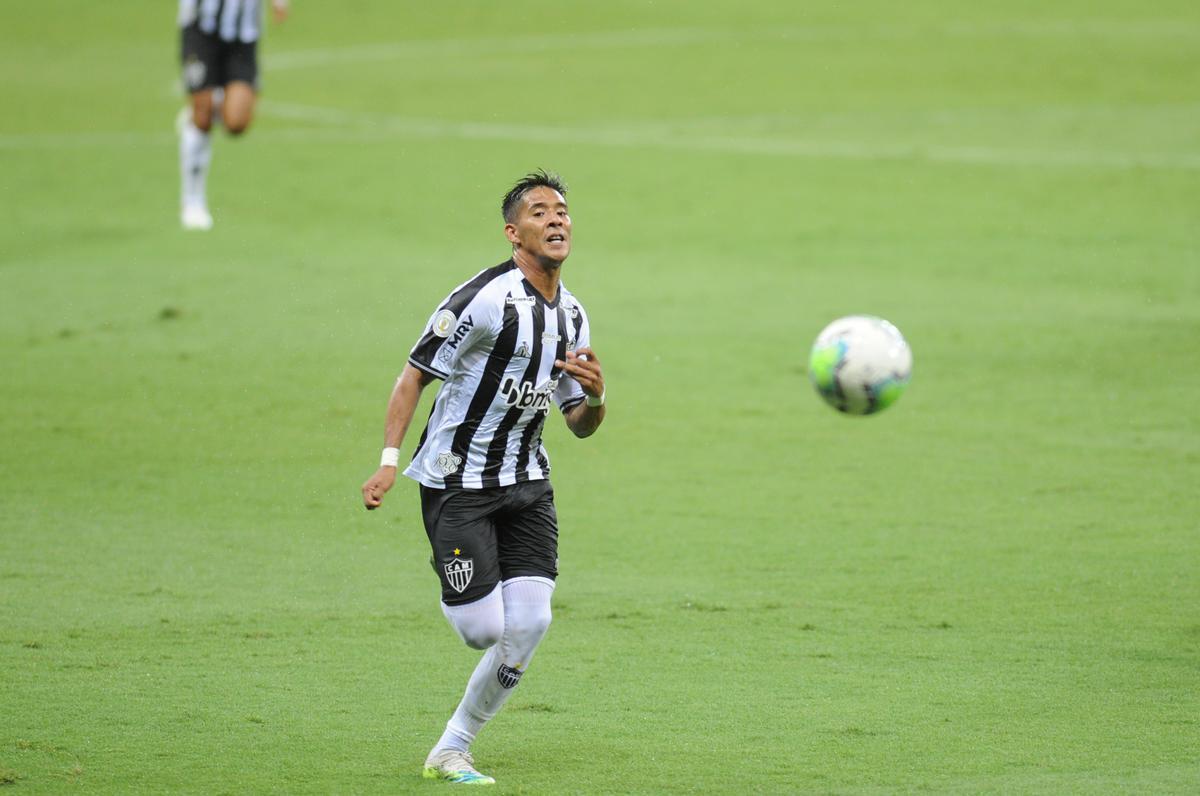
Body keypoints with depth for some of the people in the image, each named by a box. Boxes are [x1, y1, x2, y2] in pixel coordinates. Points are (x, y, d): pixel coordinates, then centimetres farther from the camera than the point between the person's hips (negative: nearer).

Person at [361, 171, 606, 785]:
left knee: (529, 623, -6)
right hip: (456, 484, -7)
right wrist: (389, 460, -21)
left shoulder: (571, 315, 7)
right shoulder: (486, 298, -17)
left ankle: (451, 750, 11)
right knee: (485, 630, -12)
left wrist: (595, 397, -11)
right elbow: (415, 374, -12)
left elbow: (579, 426, 13)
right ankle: (453, 596, 29)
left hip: (526, 482, 7)